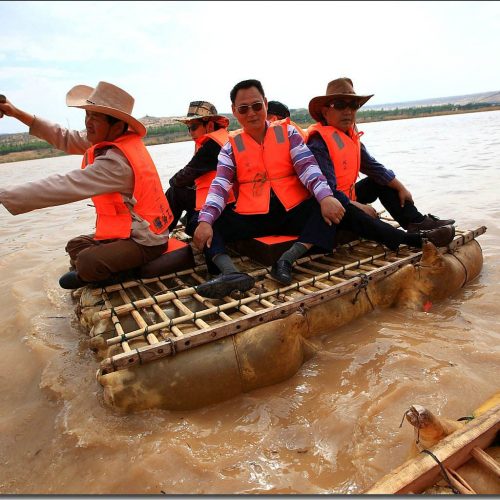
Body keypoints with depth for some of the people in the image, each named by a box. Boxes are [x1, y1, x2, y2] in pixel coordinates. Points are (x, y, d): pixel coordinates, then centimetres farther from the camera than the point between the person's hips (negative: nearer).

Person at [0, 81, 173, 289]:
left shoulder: (116, 162, -29)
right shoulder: (120, 138, -1)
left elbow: (63, 186, -32)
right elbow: (68, 139, 6)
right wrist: (19, 114, 5)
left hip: (145, 242, -9)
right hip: (132, 230, 9)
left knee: (87, 262, -24)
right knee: (75, 246, 17)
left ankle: (91, 276, 9)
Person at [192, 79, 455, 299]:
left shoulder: (287, 132, 7)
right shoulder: (231, 147, 8)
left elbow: (308, 168, -5)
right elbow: (219, 186, -5)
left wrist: (326, 198, -25)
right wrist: (204, 221, -23)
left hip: (295, 212, 0)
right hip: (253, 218, 0)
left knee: (338, 207, -22)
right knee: (208, 226, -24)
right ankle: (230, 273, -47)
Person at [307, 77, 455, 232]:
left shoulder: (351, 136, 7)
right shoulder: (318, 143, -23)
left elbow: (373, 167, 14)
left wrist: (400, 187, 12)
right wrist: (359, 207, -25)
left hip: (348, 197, 10)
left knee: (379, 180, 12)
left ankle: (416, 222, 11)